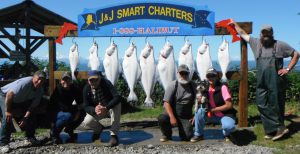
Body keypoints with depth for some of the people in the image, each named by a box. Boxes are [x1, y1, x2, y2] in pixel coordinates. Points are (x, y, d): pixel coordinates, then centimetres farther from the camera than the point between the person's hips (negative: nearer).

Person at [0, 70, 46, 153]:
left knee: (31, 115, 1)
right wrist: (8, 111, -34)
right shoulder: (25, 82, -38)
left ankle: (30, 138, 14)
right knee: (8, 118, -23)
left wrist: (25, 118, -26)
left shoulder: (40, 91, -15)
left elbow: (32, 106, -14)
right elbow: (10, 94, -39)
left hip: (21, 100, 7)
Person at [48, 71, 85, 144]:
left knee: (82, 113, -12)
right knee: (68, 116, -34)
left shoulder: (75, 89, -8)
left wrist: (78, 112, -18)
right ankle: (53, 133, -10)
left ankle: (69, 129, 10)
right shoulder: (58, 89, -22)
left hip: (67, 110, 6)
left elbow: (80, 103, -1)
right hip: (55, 113, -6)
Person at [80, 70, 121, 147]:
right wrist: (94, 110, -40)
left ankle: (114, 135, -26)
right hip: (96, 110, 3)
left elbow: (117, 97, -37)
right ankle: (99, 128, 17)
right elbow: (86, 106, -16)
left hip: (110, 108, -2)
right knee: (86, 123, -22)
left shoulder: (106, 83, -25)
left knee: (117, 104, -36)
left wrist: (106, 108, -50)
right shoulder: (86, 89, -16)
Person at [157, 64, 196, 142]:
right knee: (162, 118, -32)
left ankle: (182, 128, 21)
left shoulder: (193, 86, -1)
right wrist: (172, 117, -24)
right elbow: (166, 103, -14)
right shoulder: (173, 85, -9)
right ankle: (167, 135, -1)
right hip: (172, 113, -1)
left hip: (186, 117, 1)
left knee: (187, 137, -17)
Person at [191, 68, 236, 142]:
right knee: (200, 111, -19)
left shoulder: (223, 87, -18)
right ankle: (198, 134, -2)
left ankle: (227, 134, 3)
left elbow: (229, 105, -22)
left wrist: (213, 110, -21)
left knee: (229, 126, -36)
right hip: (213, 116, 5)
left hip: (226, 115, -5)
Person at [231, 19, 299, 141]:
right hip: (261, 83, 4)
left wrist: (288, 69, 0)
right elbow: (243, 34, 22)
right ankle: (279, 128, 8)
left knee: (276, 106, 2)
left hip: (276, 82, -3)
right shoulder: (256, 43, 11)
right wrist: (235, 24, 30)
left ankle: (277, 129, 13)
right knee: (262, 105, 0)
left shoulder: (280, 45, 3)